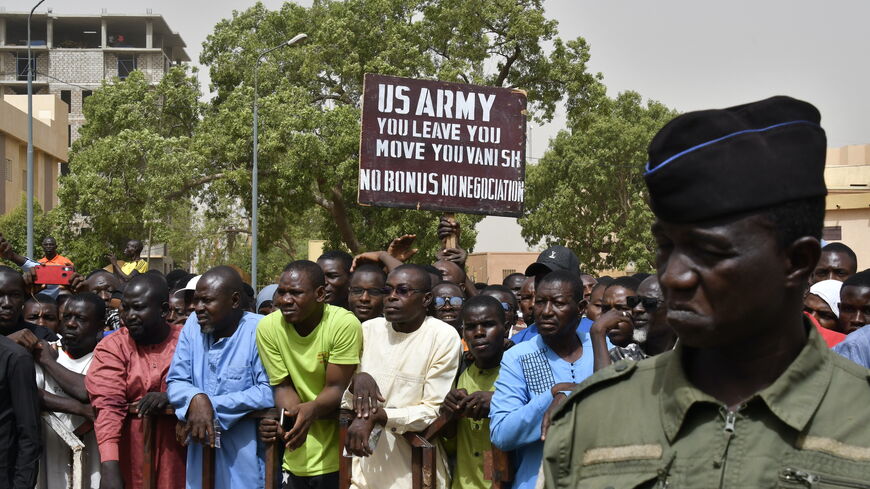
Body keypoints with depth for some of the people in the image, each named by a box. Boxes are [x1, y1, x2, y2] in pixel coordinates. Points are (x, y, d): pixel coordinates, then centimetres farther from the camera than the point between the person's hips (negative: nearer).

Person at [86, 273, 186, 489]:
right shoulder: (112, 347, -3)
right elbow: (108, 405, -14)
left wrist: (171, 396, -20)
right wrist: (109, 466, -26)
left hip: (179, 458, 1)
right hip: (131, 461, -1)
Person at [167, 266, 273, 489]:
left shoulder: (260, 329, -13)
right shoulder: (193, 324, 4)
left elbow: (269, 391, -19)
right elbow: (175, 382, 4)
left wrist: (212, 406, -17)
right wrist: (196, 399, -18)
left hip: (247, 456, -4)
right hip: (201, 450, 5)